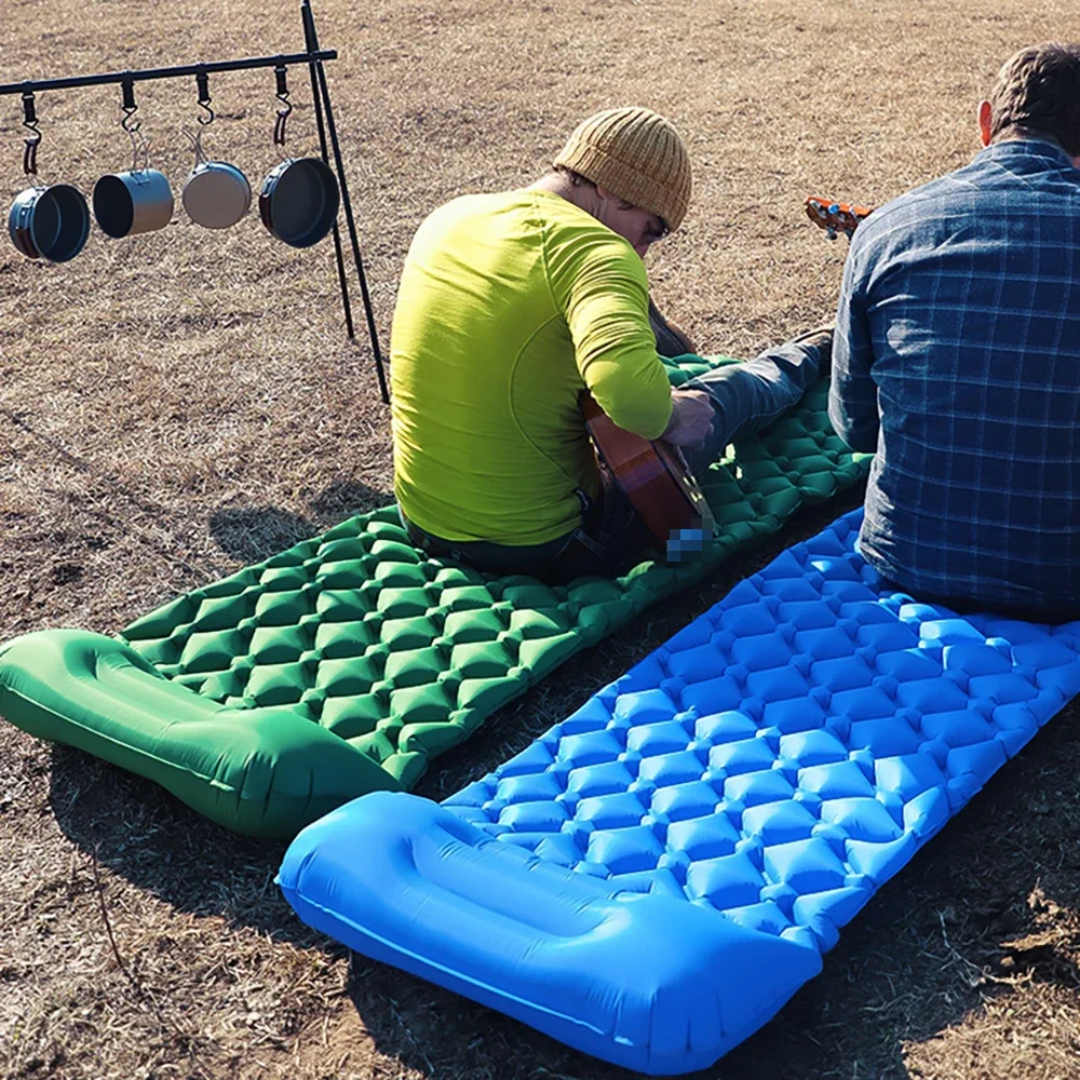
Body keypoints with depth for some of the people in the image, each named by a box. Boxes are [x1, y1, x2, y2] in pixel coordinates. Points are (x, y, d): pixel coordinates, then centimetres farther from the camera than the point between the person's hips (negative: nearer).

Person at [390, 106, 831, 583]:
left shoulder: (446, 218, 2)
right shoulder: (592, 249, -25)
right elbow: (630, 387, -43)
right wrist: (669, 413, -20)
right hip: (546, 547, -7)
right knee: (724, 395, 16)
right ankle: (809, 357, 51)